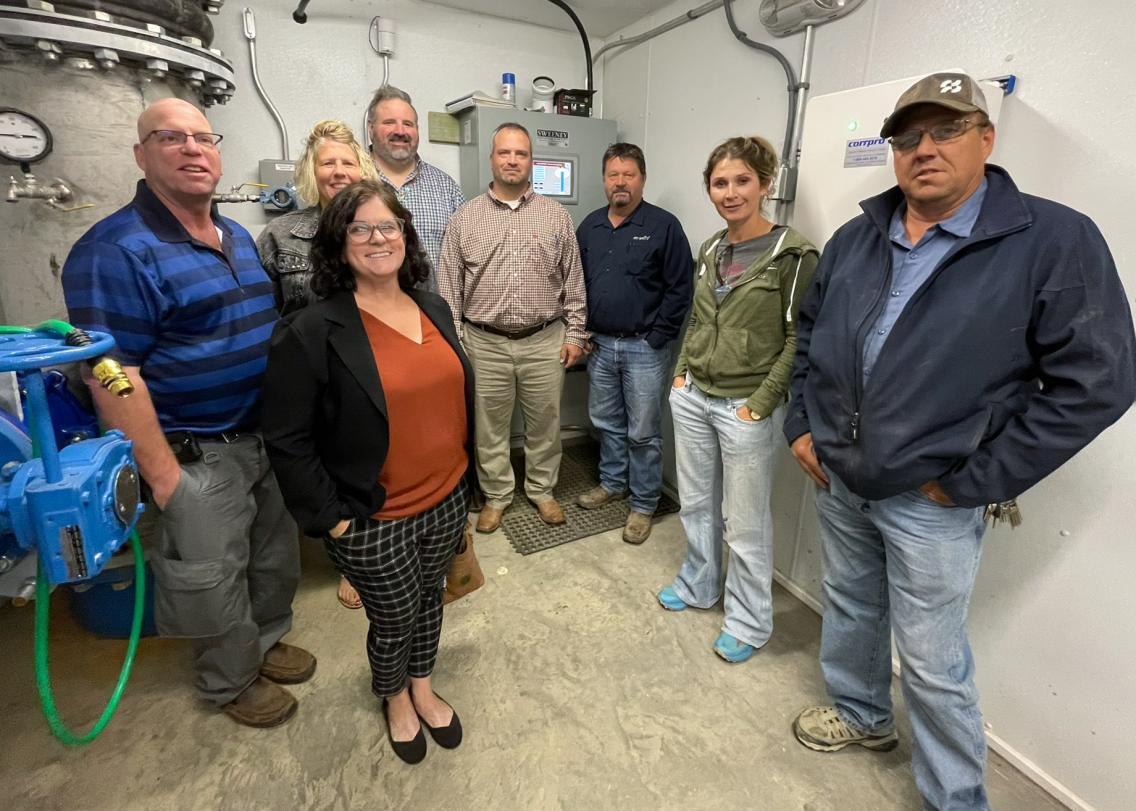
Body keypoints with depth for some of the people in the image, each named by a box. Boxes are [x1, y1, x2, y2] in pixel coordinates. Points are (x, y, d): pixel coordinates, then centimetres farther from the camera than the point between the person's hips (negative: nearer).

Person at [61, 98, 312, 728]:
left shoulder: (238, 237, 8)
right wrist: (162, 473, -19)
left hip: (270, 439, 8)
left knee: (276, 556, 23)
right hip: (200, 456, -7)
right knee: (213, 580, 12)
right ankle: (231, 683, 37)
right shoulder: (115, 250, -16)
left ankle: (265, 640, 48)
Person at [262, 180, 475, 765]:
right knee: (394, 619, 16)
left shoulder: (435, 309, 2)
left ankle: (423, 688, 52)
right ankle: (395, 699, 48)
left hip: (447, 502, 5)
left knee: (429, 599, 24)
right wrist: (331, 518, -13)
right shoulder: (311, 333, -16)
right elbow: (287, 441, -14)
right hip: (372, 522, -5)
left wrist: (465, 476, 12)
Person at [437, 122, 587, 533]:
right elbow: (449, 286, 3)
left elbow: (573, 281, 6)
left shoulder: (556, 215, 5)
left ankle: (542, 490, 32)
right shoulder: (464, 217, 4)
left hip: (545, 341, 1)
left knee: (544, 423, 12)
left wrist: (574, 333, 1)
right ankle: (496, 495, 30)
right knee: (489, 426, 11)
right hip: (485, 343, 0)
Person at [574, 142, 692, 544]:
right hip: (600, 344, 5)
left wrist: (656, 337, -12)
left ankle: (644, 504, 20)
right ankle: (612, 483, 38)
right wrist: (582, 330, 8)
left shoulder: (663, 225, -7)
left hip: (645, 347, -5)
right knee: (606, 421, 17)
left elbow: (680, 288, -9)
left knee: (643, 432, 4)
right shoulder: (590, 226, 9)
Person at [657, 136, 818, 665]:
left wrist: (761, 403, -16)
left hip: (746, 408, -6)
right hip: (692, 397, 7)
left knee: (744, 522, 6)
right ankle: (698, 585, 42)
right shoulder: (711, 249, 9)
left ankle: (749, 622, 27)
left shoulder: (792, 254, -11)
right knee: (695, 502, 19)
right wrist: (681, 372, 8)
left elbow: (799, 339, -13)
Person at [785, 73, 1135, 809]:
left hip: (929, 501, -5)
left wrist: (973, 483, -15)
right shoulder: (856, 239, 4)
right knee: (849, 609, 24)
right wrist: (802, 423, 6)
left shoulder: (1054, 240, -12)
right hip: (835, 479, 6)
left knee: (934, 666, 9)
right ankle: (861, 714, 50)